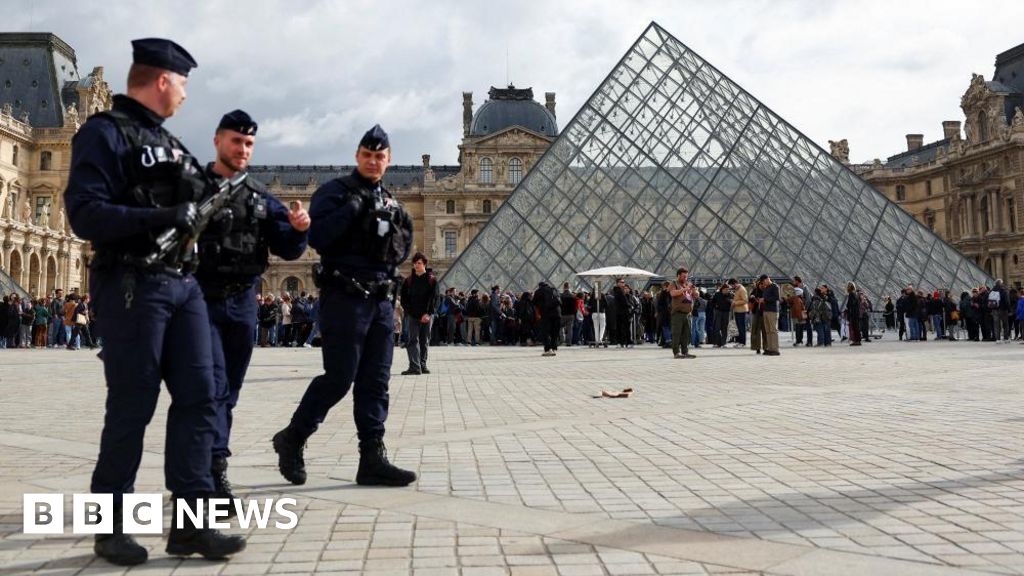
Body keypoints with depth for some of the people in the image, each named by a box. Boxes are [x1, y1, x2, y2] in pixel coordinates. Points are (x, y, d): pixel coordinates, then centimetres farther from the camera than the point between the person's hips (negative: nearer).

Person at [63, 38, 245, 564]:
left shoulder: (167, 141, 20)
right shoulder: (105, 132, -5)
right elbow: (84, 214, -16)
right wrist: (161, 217, -23)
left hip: (183, 284, 8)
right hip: (132, 285, -8)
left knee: (198, 397, 2)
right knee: (132, 407, -1)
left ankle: (190, 522, 7)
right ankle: (110, 526, 14)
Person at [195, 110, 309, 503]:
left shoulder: (261, 196, 11)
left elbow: (287, 250, 6)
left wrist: (298, 229, -13)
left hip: (243, 302, 5)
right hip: (202, 299, -5)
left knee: (229, 390, 9)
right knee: (213, 385, -12)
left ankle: (203, 467, 20)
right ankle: (214, 470, -11)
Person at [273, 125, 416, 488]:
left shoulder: (388, 201, 18)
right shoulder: (335, 192, -3)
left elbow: (402, 253, 20)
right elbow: (317, 237, -18)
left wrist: (399, 231, 2)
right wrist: (353, 206, -18)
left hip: (381, 300, 7)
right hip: (344, 298, -7)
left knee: (375, 382, 5)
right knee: (339, 378, -6)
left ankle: (373, 459, 8)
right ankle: (292, 439, 14)